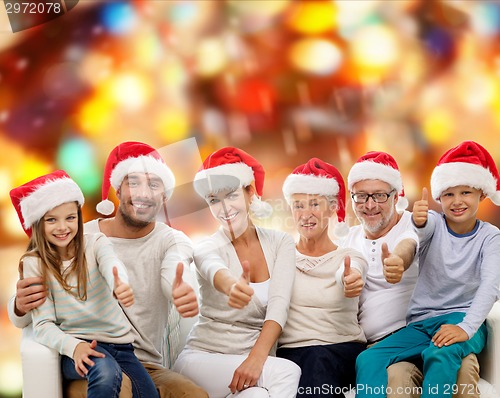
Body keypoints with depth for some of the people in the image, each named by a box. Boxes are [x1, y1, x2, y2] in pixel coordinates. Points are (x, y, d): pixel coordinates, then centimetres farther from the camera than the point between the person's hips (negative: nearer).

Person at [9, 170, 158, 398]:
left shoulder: (96, 243, -1)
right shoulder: (34, 263, -3)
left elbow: (112, 265, -25)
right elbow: (43, 324, -8)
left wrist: (120, 286, -51)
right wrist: (74, 346, -29)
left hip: (119, 342, 3)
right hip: (77, 345, -2)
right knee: (106, 372, -33)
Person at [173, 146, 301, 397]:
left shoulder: (280, 244, 3)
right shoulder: (207, 249, -5)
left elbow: (278, 306, -11)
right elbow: (214, 270, -32)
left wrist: (256, 359, -28)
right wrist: (231, 287, -57)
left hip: (258, 356, 3)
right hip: (204, 356, -2)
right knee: (287, 373, -28)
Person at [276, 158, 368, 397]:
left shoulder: (350, 258, 6)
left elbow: (345, 274, -19)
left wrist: (350, 280, -43)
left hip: (343, 351, -1)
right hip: (291, 351, 1)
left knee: (319, 362, -33)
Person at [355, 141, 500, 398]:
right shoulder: (435, 223, 4)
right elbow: (424, 229, -22)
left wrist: (466, 328, -32)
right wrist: (418, 221, -48)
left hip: (462, 318, -3)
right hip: (421, 323, 3)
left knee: (440, 356, -37)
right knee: (367, 360, -21)